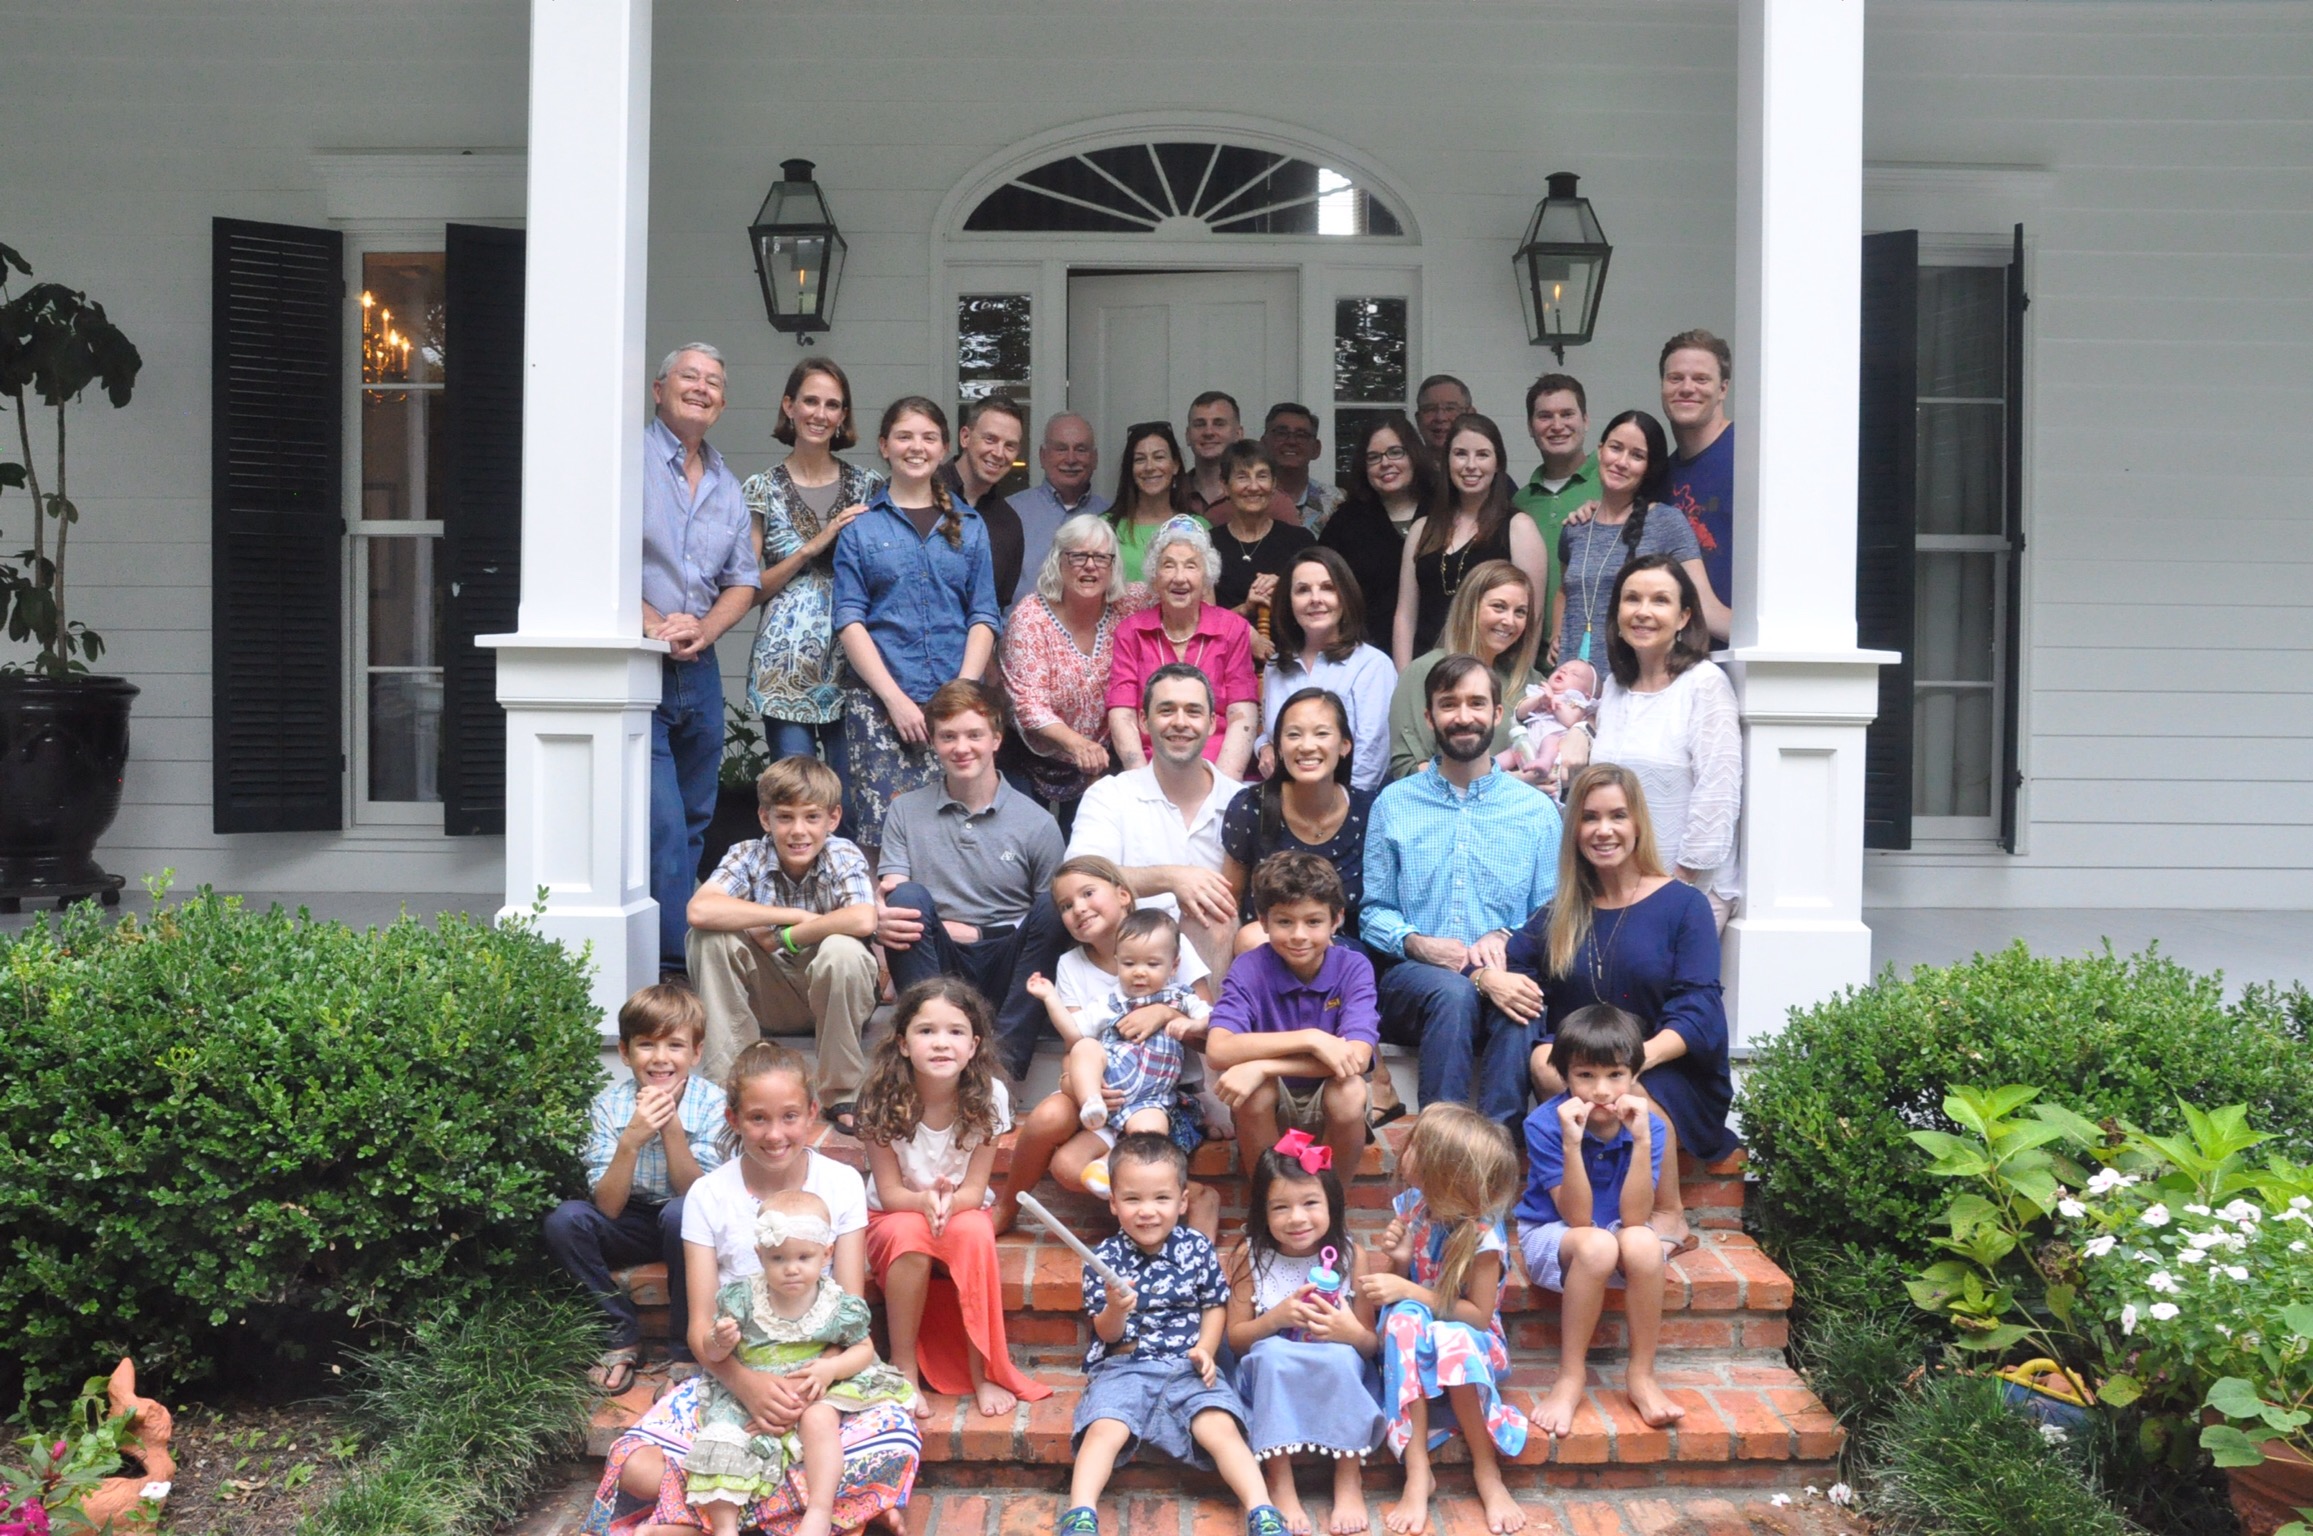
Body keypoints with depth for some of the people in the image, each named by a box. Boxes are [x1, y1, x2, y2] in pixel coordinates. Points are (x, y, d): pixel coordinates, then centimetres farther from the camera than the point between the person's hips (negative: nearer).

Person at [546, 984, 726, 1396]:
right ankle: (622, 1333, -6)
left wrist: (672, 1127, -34)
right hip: (633, 1223, 2)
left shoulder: (712, 1103, -17)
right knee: (564, 1219, -24)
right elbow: (608, 1207, -18)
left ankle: (688, 1348, -16)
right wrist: (631, 1141, -34)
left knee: (679, 1214, -35)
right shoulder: (608, 1106, -13)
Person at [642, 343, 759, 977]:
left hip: (699, 669, 7)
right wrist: (652, 623, -16)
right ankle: (674, 964, -11)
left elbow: (743, 580, 16)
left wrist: (702, 629, -3)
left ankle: (680, 955, 19)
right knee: (662, 826, -13)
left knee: (693, 824, 11)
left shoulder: (727, 486, 17)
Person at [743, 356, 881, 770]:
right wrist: (812, 547, -8)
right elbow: (750, 589, 1)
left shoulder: (868, 486, 11)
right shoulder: (763, 489, 5)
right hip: (786, 665, -2)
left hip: (853, 659, 2)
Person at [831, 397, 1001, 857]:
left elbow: (984, 616, 9)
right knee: (881, 830, -10)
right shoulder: (860, 525, 8)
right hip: (878, 701, -2)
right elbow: (849, 619, 1)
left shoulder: (969, 525, 14)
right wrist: (896, 698, -9)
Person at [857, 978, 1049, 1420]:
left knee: (974, 1231, -34)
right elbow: (889, 1191, -15)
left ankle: (983, 1374, -22)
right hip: (895, 1216, -1)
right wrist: (925, 1201, -38)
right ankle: (904, 1370, -21)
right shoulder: (883, 1100, -20)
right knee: (910, 1233, -36)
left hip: (962, 1213, 1)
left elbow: (974, 1191, -15)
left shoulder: (988, 1097, -18)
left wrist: (948, 1202, -39)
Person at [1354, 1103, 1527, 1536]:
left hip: (1471, 1339, -4)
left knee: (1453, 1338, -39)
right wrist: (1397, 1260, -17)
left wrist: (1409, 1291, -26)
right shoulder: (1410, 1205, -5)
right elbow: (1393, 1291, 6)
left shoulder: (1483, 1236, -21)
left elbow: (1479, 1315, -19)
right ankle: (1418, 1470, -33)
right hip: (1412, 1345, 4)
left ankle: (1487, 1472, -19)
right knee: (1404, 1317, -32)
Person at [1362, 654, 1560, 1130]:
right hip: (1410, 979, 0)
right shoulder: (1393, 804, 13)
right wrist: (1416, 943, -10)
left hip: (1504, 971, 0)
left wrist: (1505, 940, -11)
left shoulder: (1537, 810, 14)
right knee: (1454, 992, -36)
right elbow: (1374, 912, 11)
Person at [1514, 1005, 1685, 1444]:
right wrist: (1572, 1142, -38)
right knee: (1597, 1246, -35)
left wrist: (1641, 1140, -33)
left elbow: (1634, 1218, -24)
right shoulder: (1545, 1124, -21)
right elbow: (1577, 1218, -25)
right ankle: (1571, 1376, -18)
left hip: (1618, 1234, 2)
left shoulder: (1649, 1125, -14)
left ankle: (1641, 1375, -14)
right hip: (1551, 1236, -2)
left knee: (1643, 1243, -32)